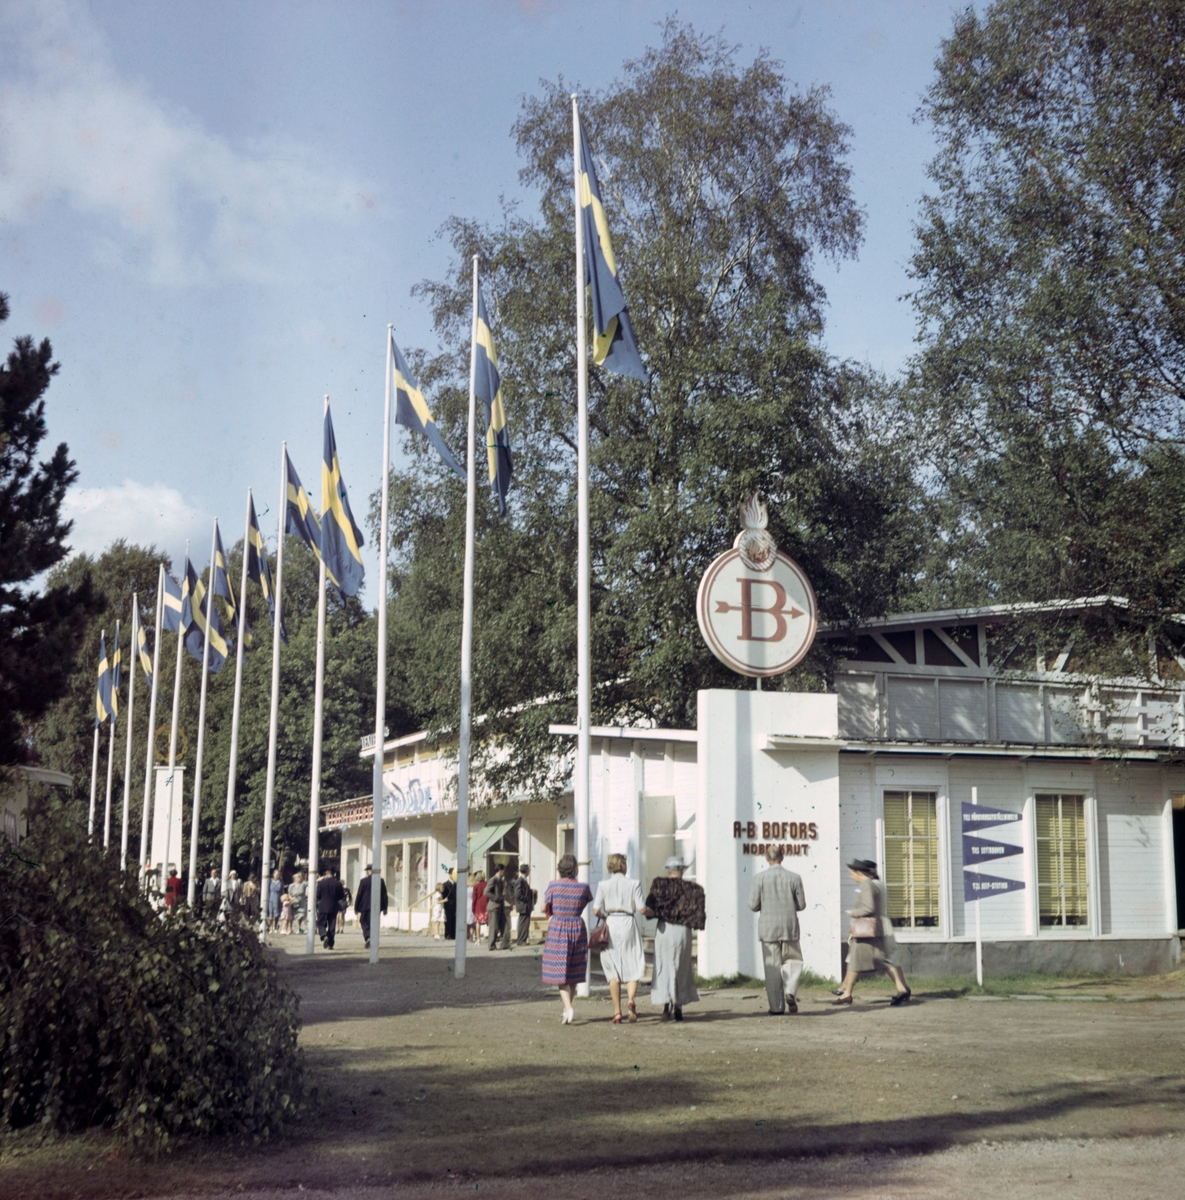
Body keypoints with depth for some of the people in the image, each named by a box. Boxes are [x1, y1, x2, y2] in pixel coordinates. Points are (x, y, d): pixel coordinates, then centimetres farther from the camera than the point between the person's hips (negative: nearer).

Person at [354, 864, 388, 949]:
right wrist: (385, 908, 12)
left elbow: (359, 895, -4)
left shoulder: (364, 881, -7)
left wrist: (356, 907, 5)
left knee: (364, 923, 4)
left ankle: (368, 938, -19)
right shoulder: (381, 881, 2)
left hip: (366, 906, -3)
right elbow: (384, 895, 5)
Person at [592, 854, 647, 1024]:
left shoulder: (603, 885, 0)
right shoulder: (633, 884, -2)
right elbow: (641, 910, -4)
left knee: (613, 971, 9)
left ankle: (617, 1012, 10)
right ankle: (631, 999, -20)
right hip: (628, 924, -1)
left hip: (610, 926, 1)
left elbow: (596, 911, -5)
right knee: (633, 967, 7)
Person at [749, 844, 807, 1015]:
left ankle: (776, 1006, 6)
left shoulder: (760, 877, -6)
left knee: (772, 967, 5)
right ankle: (790, 991, -7)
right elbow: (801, 905, 2)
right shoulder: (794, 877, -3)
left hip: (768, 928, 0)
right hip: (790, 927, 0)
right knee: (793, 960, 16)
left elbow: (753, 905, -5)